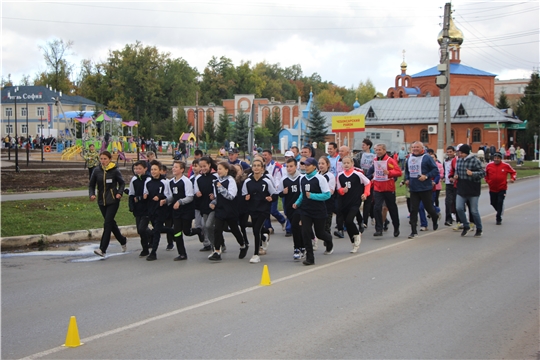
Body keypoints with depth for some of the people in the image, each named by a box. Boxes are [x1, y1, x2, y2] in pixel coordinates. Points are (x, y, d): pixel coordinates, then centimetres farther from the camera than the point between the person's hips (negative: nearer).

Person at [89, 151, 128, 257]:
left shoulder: (115, 171, -5)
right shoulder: (97, 170, 3)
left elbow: (122, 183, 6)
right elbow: (91, 185, 10)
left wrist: (119, 193, -10)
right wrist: (92, 194, -7)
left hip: (113, 201, -5)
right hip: (101, 200, 5)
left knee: (107, 223, -11)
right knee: (111, 223, 14)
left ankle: (102, 249, -14)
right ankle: (123, 240, 37)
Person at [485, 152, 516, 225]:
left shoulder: (506, 166, -4)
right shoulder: (489, 165, 0)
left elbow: (513, 172, 9)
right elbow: (486, 174, 18)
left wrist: (513, 178, -8)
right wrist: (487, 181, 6)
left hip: (502, 188, -3)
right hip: (492, 188, 3)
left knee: (500, 202, -10)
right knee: (493, 203, 10)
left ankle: (499, 219, -2)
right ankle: (499, 212, 38)